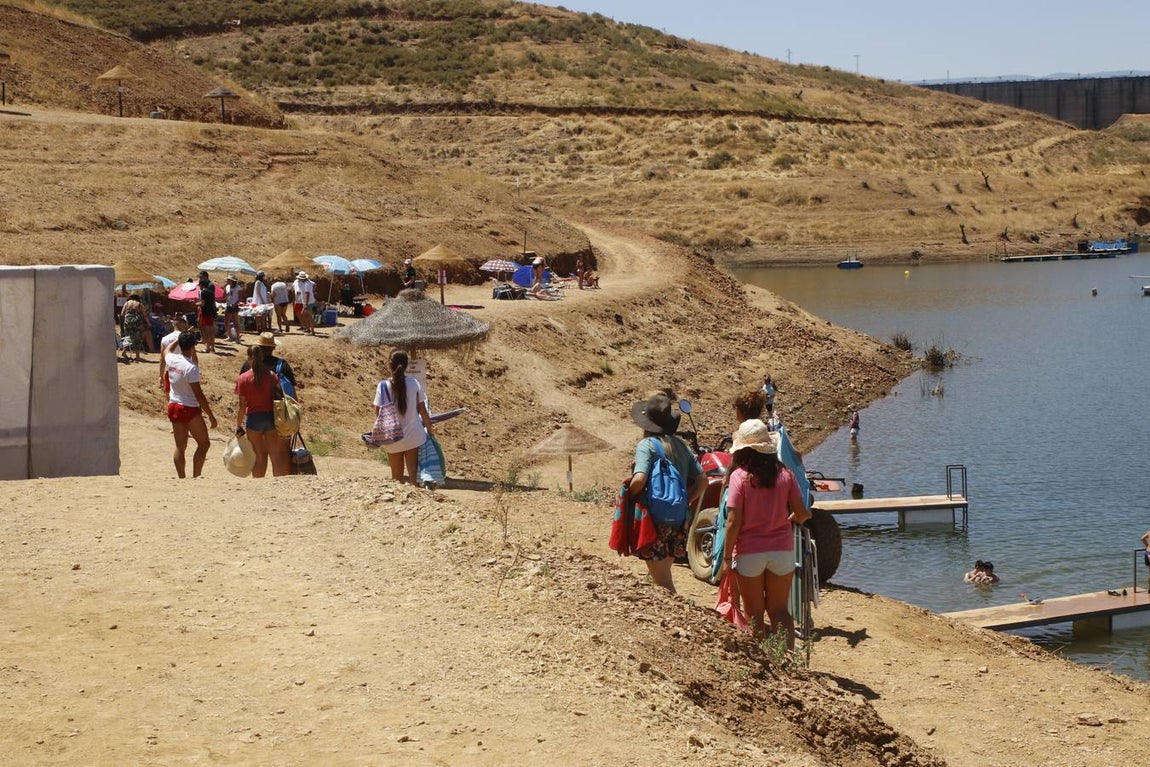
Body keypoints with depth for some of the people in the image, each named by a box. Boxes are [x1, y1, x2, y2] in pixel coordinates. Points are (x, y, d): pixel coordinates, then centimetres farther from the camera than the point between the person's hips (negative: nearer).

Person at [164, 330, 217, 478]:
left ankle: (181, 478, 13)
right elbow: (198, 395, -20)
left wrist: (180, 338, 34)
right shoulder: (191, 367, -21)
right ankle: (196, 477, -1)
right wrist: (211, 415, -15)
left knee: (180, 447, 11)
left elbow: (166, 351, 27)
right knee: (204, 443, 5)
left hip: (173, 407, 7)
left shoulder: (171, 360, -2)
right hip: (190, 409, -7)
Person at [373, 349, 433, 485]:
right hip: (413, 437, 1)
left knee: (397, 476, 13)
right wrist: (429, 430, 10)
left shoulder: (383, 386, -11)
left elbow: (378, 411, -11)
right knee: (413, 473, 7)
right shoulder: (414, 383, -7)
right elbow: (422, 409, -1)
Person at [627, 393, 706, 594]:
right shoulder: (680, 446, 7)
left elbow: (639, 479, -25)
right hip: (679, 522, 7)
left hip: (655, 521, -6)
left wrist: (628, 496, -6)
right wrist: (685, 503, 13)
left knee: (662, 584, 1)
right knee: (664, 577, 23)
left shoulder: (646, 445, -11)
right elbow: (702, 481, 7)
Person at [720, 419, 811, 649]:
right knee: (779, 610, 12)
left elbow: (734, 521, -13)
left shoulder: (740, 476, -11)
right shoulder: (785, 474, -3)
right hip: (782, 550, 3)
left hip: (749, 552, -2)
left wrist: (727, 556, -4)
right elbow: (802, 513, -2)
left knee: (755, 614, 10)